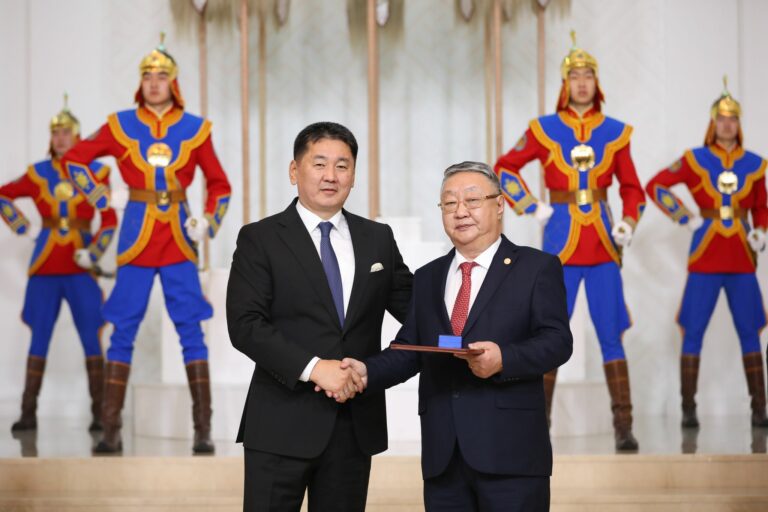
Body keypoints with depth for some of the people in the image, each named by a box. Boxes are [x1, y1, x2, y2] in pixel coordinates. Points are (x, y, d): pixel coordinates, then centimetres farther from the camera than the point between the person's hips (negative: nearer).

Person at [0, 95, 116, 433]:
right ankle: (28, 414, 8)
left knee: (91, 340, -2)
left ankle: (99, 414, 3)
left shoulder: (95, 172, 0)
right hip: (45, 268, 2)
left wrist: (93, 253, -13)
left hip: (81, 269, -1)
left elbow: (109, 221, -1)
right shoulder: (38, 174, 5)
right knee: (39, 340, 3)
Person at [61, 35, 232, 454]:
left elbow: (219, 185, 12)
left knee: (191, 331, -2)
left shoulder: (194, 129, 3)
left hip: (178, 238, 0)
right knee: (123, 331, 1)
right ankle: (111, 430, 6)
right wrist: (99, 200, 1)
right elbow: (74, 159, 10)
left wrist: (208, 223, -2)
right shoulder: (121, 125, 1)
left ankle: (203, 430, 1)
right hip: (136, 237, 0)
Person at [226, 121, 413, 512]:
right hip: (282, 424, -4)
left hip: (356, 423, 4)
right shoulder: (260, 239, -1)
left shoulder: (378, 238, 11)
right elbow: (245, 325, -10)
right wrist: (313, 368, -20)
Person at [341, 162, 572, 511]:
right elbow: (409, 350, 14)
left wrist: (503, 358, -24)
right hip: (442, 456, 5)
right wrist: (367, 371, -5)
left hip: (510, 452, -4)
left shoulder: (537, 268, 3)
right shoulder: (427, 278, 19)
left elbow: (557, 341, -7)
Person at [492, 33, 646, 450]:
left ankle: (624, 427, 3)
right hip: (561, 240, -2)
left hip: (602, 243, 2)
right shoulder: (544, 129, 1)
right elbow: (505, 169, 11)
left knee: (610, 335, 1)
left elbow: (631, 187, 14)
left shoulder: (614, 131, 6)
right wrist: (532, 208, 0)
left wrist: (629, 222, -3)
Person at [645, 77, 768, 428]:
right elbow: (655, 186, 2)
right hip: (706, 256, -2)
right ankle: (688, 409, 4)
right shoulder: (695, 160, -1)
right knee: (693, 331, -2)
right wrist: (685, 218, -4)